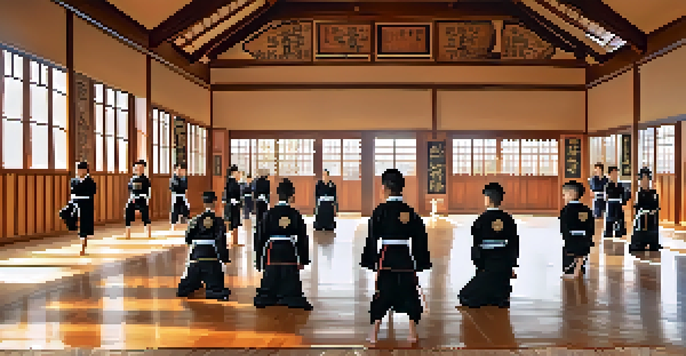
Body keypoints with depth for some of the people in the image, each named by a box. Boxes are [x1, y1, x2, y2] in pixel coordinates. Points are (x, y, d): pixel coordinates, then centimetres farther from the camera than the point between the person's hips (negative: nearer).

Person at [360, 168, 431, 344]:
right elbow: (420, 239, 6)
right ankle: (412, 333, 19)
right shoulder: (410, 211, 3)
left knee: (381, 295, 5)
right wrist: (421, 262, 14)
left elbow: (372, 238, -7)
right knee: (409, 294, 13)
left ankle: (374, 334, 8)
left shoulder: (380, 211, -7)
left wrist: (369, 261, 0)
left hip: (386, 258, -2)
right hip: (406, 259, 3)